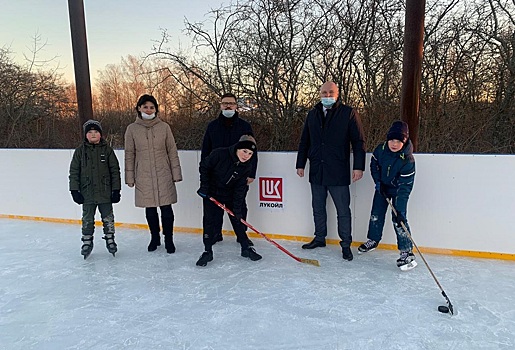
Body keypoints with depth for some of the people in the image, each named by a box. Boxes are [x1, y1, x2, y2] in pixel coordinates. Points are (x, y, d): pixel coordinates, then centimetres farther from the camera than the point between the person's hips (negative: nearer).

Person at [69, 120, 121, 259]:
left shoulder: (107, 150, -1)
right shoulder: (80, 151, 1)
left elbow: (115, 171, 0)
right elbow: (74, 172, 2)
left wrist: (116, 190, -3)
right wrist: (75, 190, -3)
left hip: (105, 192, -1)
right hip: (87, 193, 1)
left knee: (108, 218, 9)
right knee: (87, 220, 12)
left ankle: (110, 240, 25)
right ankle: (87, 242, 26)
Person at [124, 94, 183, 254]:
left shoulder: (164, 127, 0)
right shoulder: (132, 129, 1)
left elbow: (172, 152, 3)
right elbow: (129, 155, 5)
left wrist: (176, 173, 1)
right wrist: (130, 177, 4)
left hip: (164, 175, -1)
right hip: (144, 177, 1)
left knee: (166, 208, 2)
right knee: (150, 209, 11)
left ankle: (168, 239, 19)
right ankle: (154, 237, 31)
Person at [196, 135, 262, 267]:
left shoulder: (247, 167, -15)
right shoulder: (220, 154, -26)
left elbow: (240, 188, -13)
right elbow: (204, 166, -12)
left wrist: (237, 208, -15)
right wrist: (204, 186, -11)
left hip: (231, 194, 3)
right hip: (211, 193, -2)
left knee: (238, 219, 6)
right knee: (210, 221, -3)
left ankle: (246, 248, 20)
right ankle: (207, 252, 9)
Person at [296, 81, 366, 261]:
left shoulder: (349, 113, -2)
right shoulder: (313, 114, 11)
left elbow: (358, 142, -5)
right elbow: (304, 142, 15)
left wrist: (358, 166, -11)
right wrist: (300, 164, 11)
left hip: (338, 172, -4)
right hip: (316, 171, 5)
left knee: (343, 211, 3)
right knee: (318, 208, 15)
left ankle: (346, 244, 16)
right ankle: (320, 238, 31)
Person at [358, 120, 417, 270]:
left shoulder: (408, 159, -29)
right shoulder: (380, 149, -17)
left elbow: (404, 187, -30)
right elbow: (374, 165, 5)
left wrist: (399, 210, -34)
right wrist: (378, 182, -6)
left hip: (398, 189, -4)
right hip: (382, 186, 5)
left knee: (399, 220, -13)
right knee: (376, 214, 11)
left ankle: (407, 252, -3)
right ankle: (373, 240, 33)